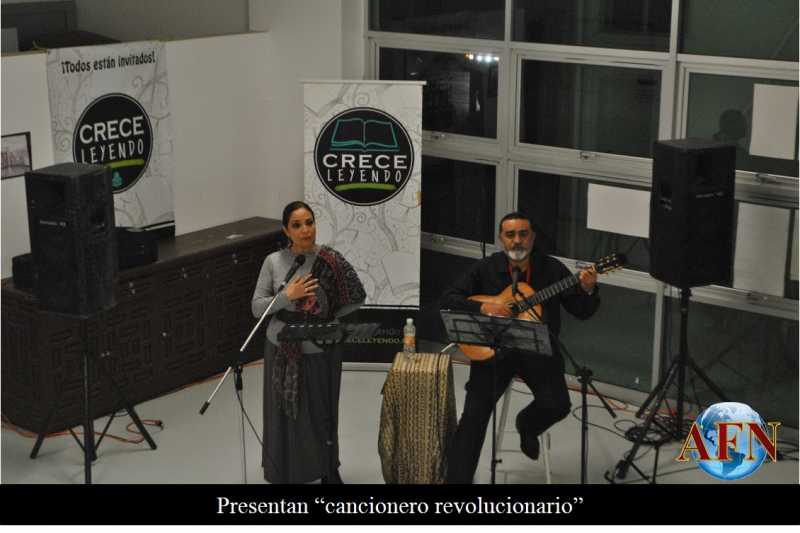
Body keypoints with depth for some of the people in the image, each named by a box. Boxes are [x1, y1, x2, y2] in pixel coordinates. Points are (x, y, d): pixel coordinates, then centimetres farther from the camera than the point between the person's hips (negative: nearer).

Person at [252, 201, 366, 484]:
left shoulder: (331, 261, -8)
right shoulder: (273, 262, -4)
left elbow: (356, 298, 0)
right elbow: (257, 308, -3)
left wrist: (330, 325, -9)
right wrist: (287, 296, -18)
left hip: (320, 353, -1)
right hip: (282, 351, 1)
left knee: (320, 413, 10)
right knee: (284, 414, 9)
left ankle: (327, 469, 32)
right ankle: (285, 471, 27)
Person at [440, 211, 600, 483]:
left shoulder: (552, 269, 3)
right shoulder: (485, 268, 2)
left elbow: (582, 311, 5)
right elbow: (447, 299, -2)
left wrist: (588, 290, -17)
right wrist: (483, 308, -17)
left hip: (538, 348, 1)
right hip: (494, 348, -1)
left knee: (558, 404, -20)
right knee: (475, 413, -18)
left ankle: (527, 425, 16)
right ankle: (457, 477, -10)